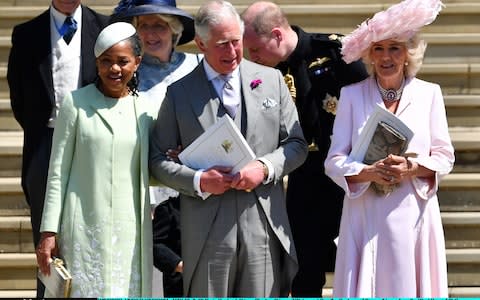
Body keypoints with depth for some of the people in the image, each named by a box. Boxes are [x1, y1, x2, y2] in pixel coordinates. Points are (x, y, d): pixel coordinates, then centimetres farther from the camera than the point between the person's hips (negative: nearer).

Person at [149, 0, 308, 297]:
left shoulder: (272, 80, 9)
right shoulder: (179, 92, 4)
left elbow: (297, 144, 11)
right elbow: (158, 159, 6)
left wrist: (265, 167, -9)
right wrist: (198, 181, -11)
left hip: (264, 225, 1)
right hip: (207, 232, -1)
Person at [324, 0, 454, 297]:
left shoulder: (429, 94, 5)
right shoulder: (352, 95, 3)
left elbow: (444, 157, 6)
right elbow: (334, 161, 1)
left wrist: (414, 168, -14)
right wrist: (367, 172, -18)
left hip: (413, 214, 1)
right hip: (366, 215, -1)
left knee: (409, 289, 0)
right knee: (365, 290, -4)